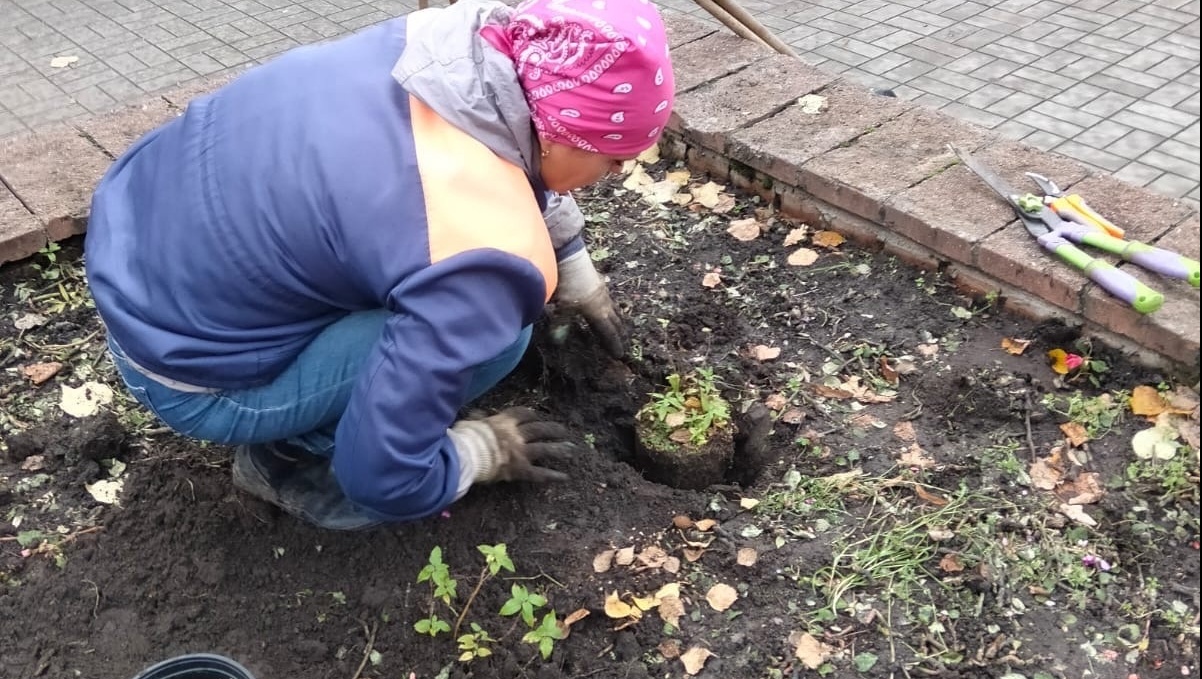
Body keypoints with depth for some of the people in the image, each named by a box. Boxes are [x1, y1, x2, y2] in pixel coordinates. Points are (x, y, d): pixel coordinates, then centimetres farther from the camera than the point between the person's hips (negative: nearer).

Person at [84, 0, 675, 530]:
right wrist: (484, 450, -5)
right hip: (183, 369, -7)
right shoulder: (491, 249, -30)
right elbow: (384, 476, -24)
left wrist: (579, 281, 26)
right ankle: (288, 455, 2)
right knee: (492, 326, -15)